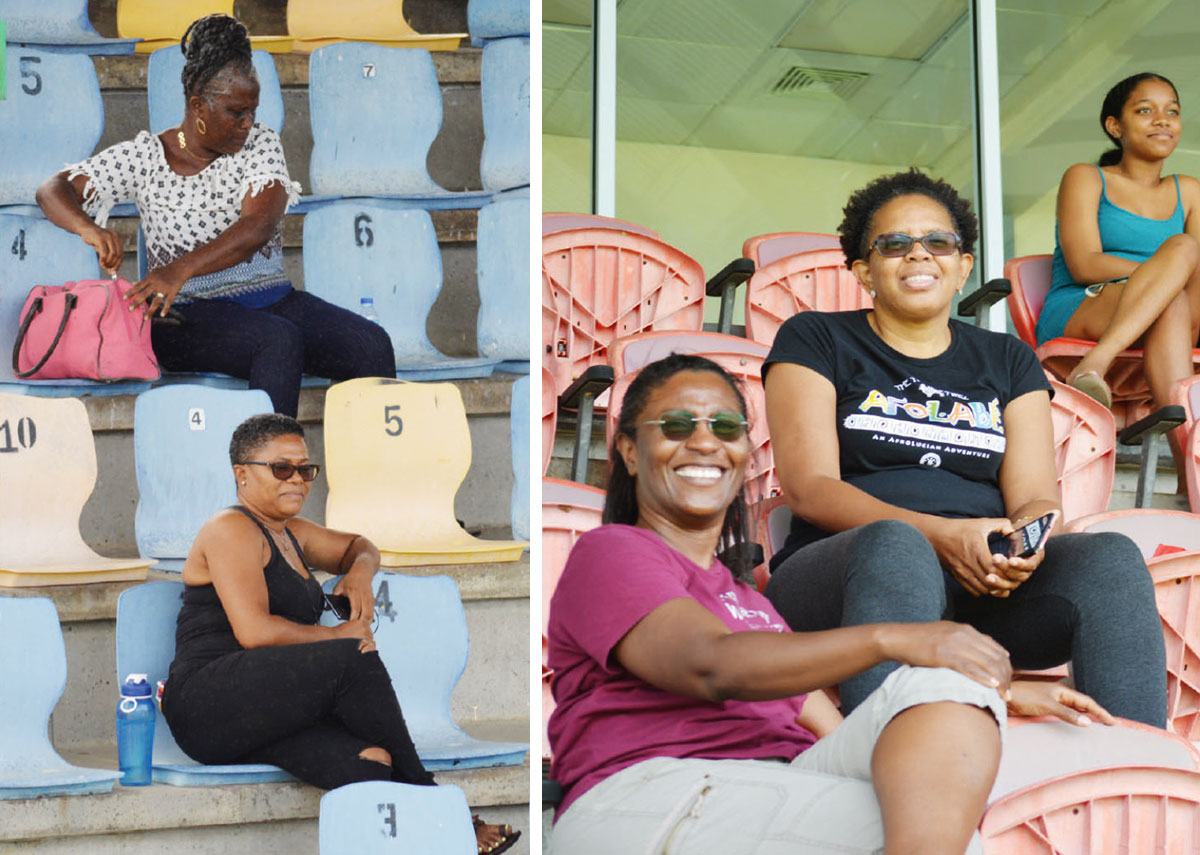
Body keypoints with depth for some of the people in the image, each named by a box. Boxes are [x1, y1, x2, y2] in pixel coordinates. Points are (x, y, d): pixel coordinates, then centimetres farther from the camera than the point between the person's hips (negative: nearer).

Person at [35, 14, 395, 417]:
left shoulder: (261, 144, 7)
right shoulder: (144, 156, 4)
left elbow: (257, 228, -11)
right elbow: (54, 190, 0)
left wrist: (182, 269, -28)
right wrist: (88, 228, -26)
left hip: (274, 299, 3)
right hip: (192, 313, -3)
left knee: (372, 343, -24)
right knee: (280, 341, -36)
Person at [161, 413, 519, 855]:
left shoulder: (290, 533, 22)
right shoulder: (231, 528, -6)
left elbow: (359, 546, 37)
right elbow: (254, 631, -18)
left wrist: (360, 572, 12)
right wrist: (338, 635, -7)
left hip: (264, 716, 8)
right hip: (209, 704, -8)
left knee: (371, 766, -22)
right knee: (352, 659, -27)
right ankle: (423, 791, -13)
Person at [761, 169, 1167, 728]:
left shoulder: (1008, 360, 24)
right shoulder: (815, 341, 13)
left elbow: (1036, 496, 12)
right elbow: (809, 488, 0)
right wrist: (941, 535, -17)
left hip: (983, 588, 4)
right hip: (840, 573, -3)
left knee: (1109, 556, -26)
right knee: (895, 546, -39)